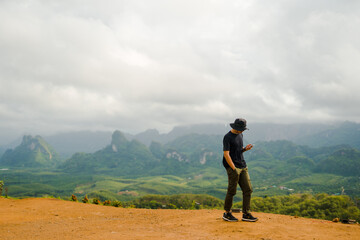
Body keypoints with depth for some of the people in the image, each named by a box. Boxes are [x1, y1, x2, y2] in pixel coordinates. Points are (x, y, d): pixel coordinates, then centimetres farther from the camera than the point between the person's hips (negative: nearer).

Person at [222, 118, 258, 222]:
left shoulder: (240, 135, 15)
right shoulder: (228, 137, -10)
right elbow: (226, 154, -15)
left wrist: (245, 149, 1)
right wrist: (234, 169, -19)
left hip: (243, 166, 8)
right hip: (233, 167, -8)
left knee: (248, 189, 4)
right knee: (232, 191, -3)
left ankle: (246, 214, 11)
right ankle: (227, 213, 11)